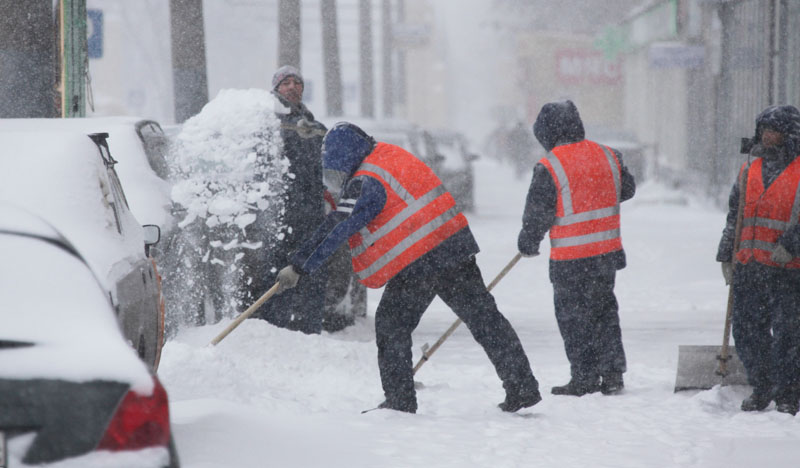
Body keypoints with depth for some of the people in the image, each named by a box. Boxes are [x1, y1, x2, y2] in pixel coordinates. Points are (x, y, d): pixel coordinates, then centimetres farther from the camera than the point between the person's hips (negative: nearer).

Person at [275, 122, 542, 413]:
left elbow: (336, 233, -15)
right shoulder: (393, 156, 13)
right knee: (483, 317, 9)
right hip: (456, 245, 8)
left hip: (415, 265, -8)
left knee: (392, 325, 9)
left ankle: (399, 399, 10)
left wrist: (299, 268, -12)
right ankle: (523, 387, 10)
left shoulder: (365, 183, -12)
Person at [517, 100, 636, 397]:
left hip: (571, 260, -6)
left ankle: (585, 380, 7)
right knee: (605, 311, 17)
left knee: (574, 317, 5)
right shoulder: (608, 156, 3)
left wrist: (528, 242, 8)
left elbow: (537, 213, -10)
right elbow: (627, 189, 17)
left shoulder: (549, 167, -14)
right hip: (608, 251, 6)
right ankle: (612, 375, 17)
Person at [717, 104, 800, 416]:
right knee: (746, 331, 7)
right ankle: (762, 389, 23)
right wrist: (726, 255, 16)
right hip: (748, 267, 6)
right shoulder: (750, 168, 15)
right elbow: (734, 214, 21)